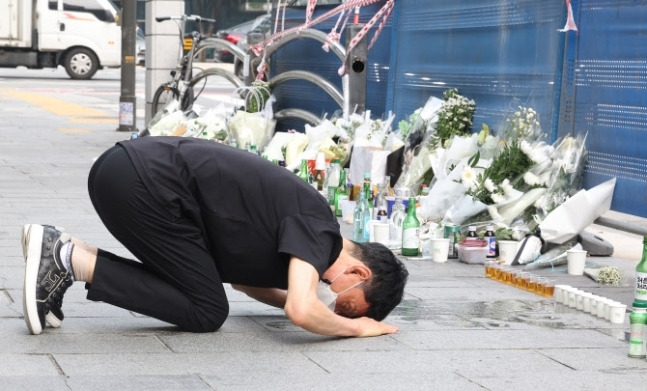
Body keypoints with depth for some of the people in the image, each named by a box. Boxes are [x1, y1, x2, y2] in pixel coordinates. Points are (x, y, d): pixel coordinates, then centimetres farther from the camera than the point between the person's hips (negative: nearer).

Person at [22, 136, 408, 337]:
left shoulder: (300, 222, 19)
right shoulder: (317, 227, -9)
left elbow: (244, 275, 32)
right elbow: (302, 311, -23)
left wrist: (299, 297, 19)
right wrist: (358, 326, -4)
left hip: (125, 171, 9)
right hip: (145, 183, -9)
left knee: (187, 285, 16)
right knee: (207, 311, -2)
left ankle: (65, 249, 9)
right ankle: (72, 260, -7)